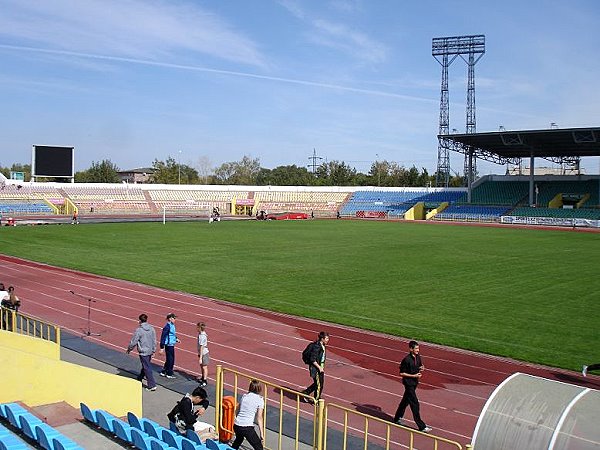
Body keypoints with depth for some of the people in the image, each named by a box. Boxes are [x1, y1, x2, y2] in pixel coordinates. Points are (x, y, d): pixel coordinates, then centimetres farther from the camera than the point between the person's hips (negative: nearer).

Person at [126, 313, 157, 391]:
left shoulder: (139, 330, -17)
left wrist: (129, 349, 6)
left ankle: (152, 385, -3)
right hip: (150, 351, 7)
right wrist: (153, 350, 18)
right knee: (145, 366, 23)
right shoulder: (152, 329, 1)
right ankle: (139, 379, 44)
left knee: (147, 368, -3)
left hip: (143, 352, -7)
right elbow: (154, 341, 7)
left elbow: (133, 342, -11)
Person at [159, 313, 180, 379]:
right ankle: (169, 374, 14)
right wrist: (162, 348, -20)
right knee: (170, 360, 1)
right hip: (169, 345, -10)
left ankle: (163, 372, 28)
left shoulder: (172, 325, 7)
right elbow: (163, 337, -20)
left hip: (172, 345, 10)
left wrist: (176, 339, 10)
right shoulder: (167, 326, -21)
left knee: (169, 359, 18)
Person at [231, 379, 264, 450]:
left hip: (236, 425, 6)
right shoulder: (260, 400, -2)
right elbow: (259, 418, -5)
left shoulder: (244, 396, 12)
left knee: (239, 439, 36)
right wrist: (261, 434, -4)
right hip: (247, 427, -6)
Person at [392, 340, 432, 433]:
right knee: (415, 404, -6)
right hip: (408, 383, -8)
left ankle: (397, 418, 37)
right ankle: (421, 426, -3)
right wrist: (414, 375, -22)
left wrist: (422, 368, -6)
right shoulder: (406, 360, -22)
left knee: (405, 400, 21)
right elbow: (402, 373, -17)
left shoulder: (418, 357, 1)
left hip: (415, 382, 8)